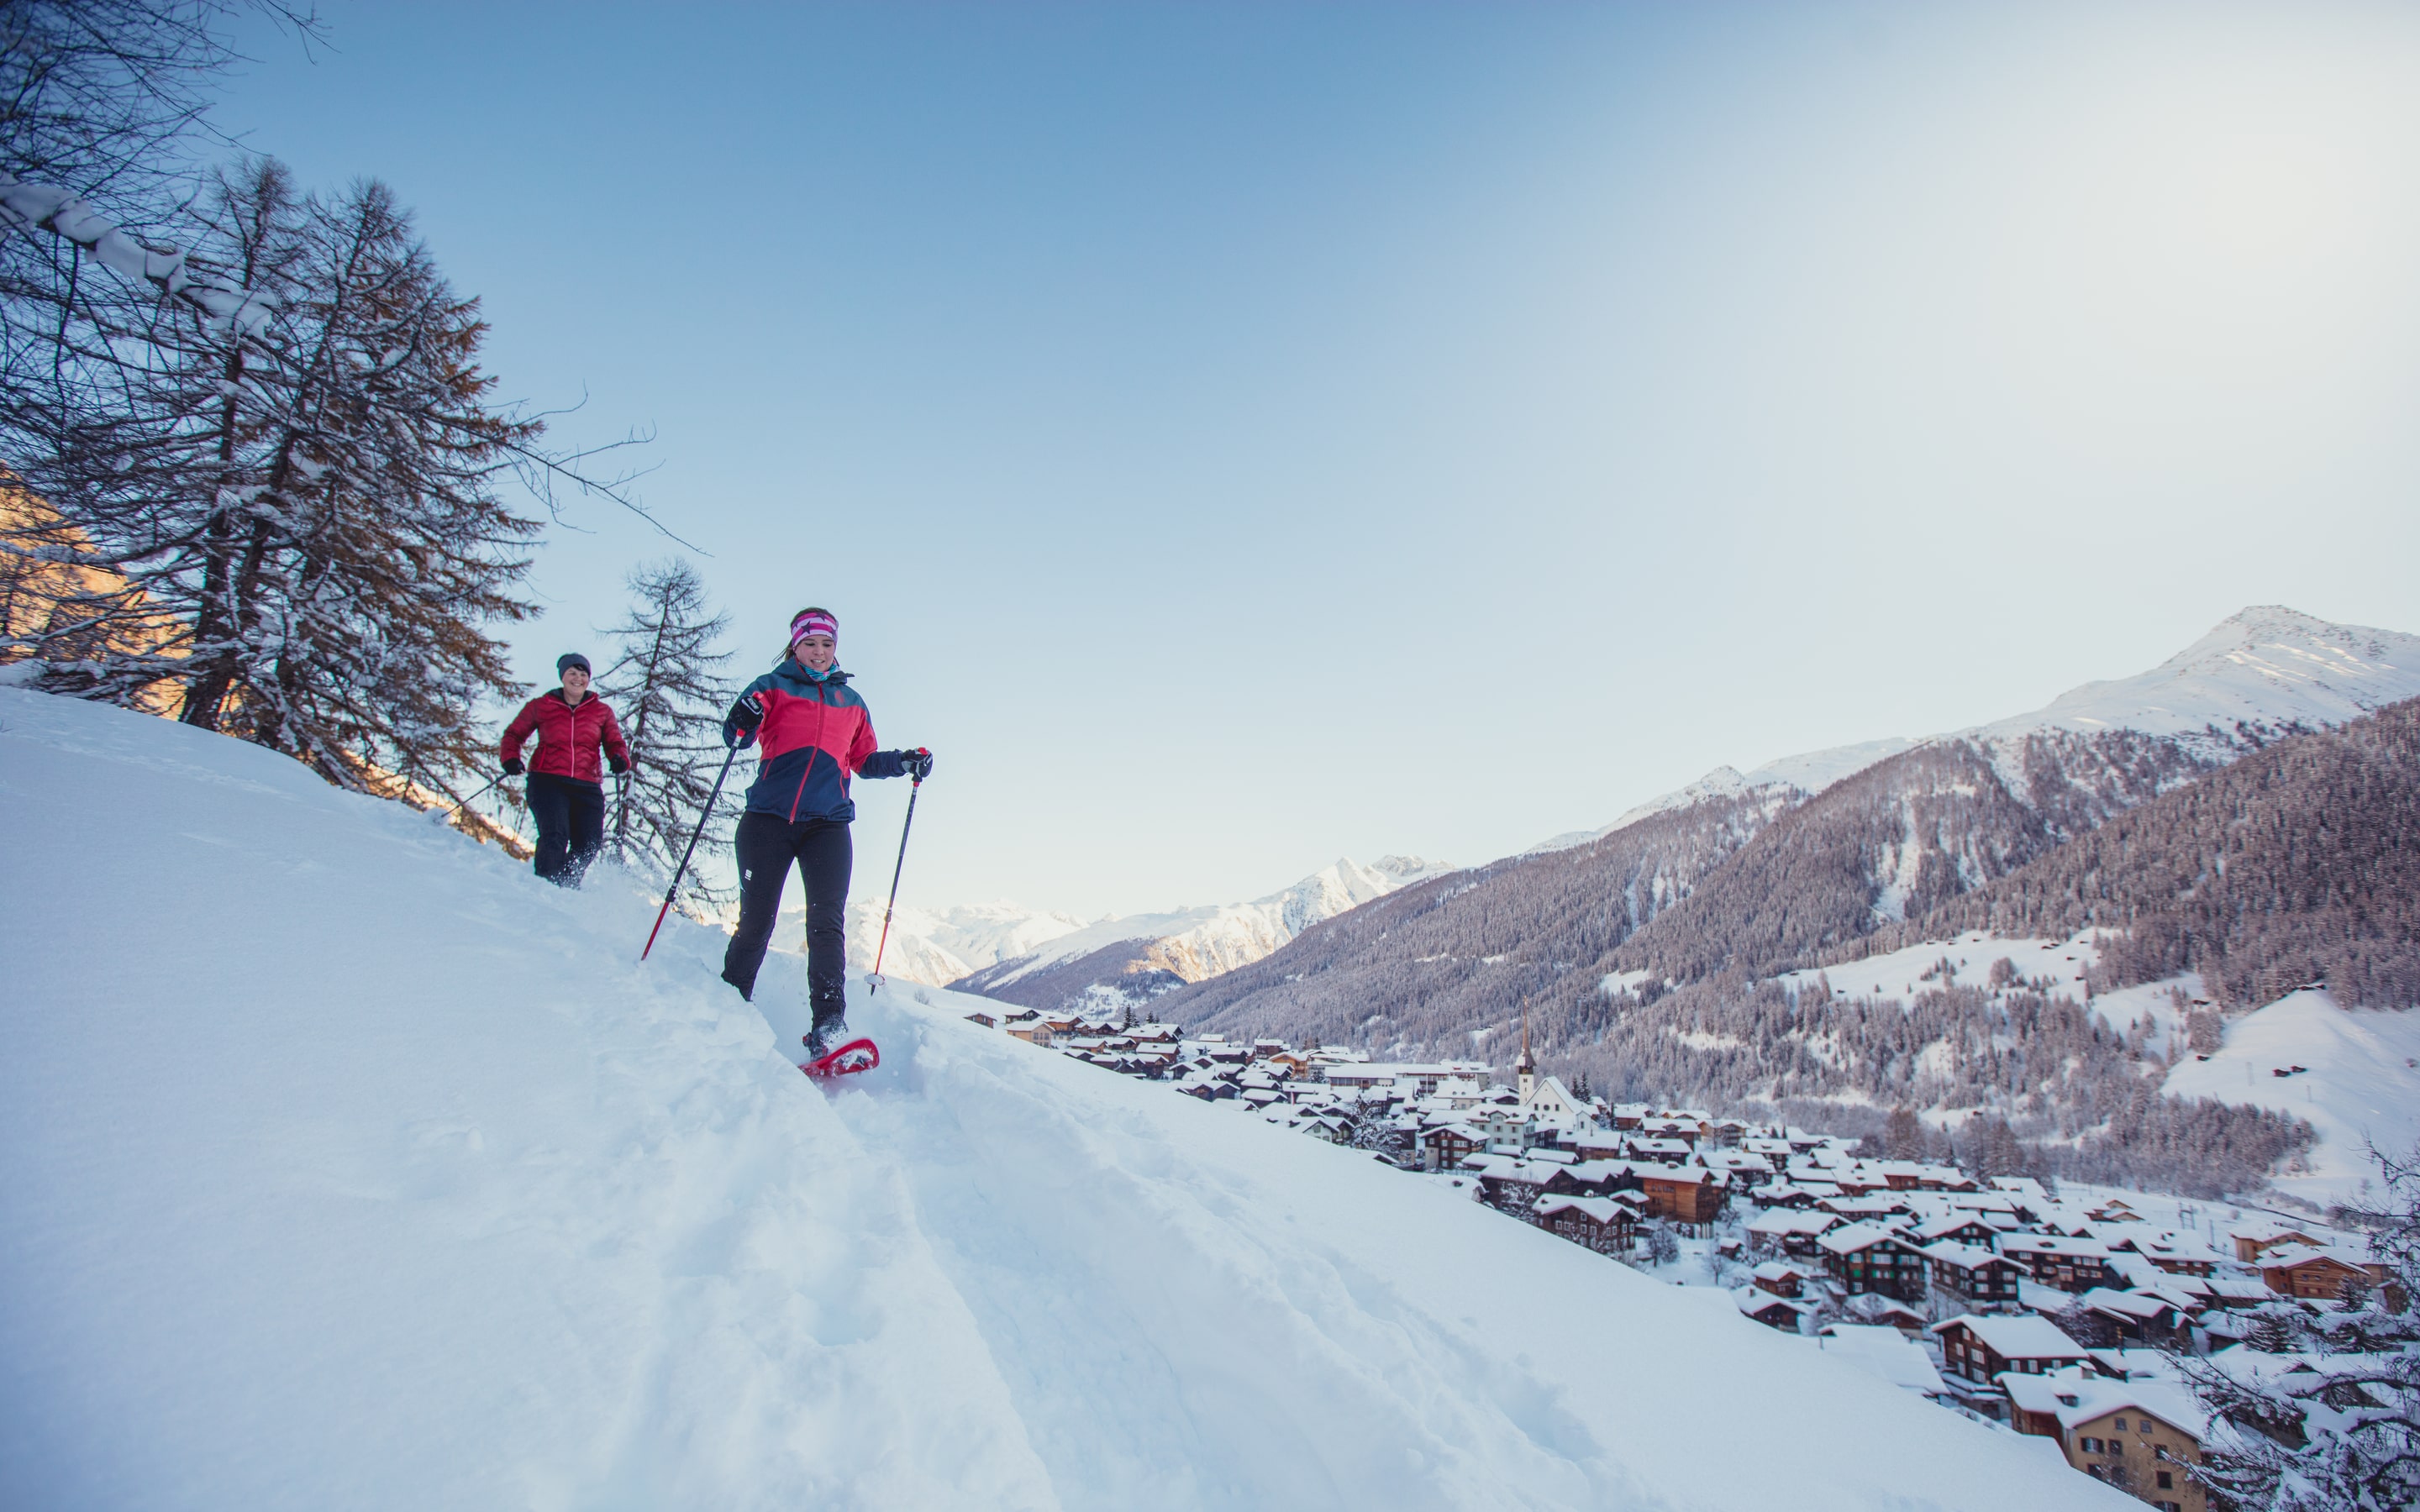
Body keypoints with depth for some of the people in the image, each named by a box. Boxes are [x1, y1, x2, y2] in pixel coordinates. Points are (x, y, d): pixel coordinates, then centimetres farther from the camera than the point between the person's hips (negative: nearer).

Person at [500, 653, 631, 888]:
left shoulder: (602, 712, 15)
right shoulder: (541, 706, 11)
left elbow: (615, 743, 11)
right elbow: (514, 734, 18)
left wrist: (619, 758, -13)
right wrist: (511, 758, -3)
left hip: (587, 786, 2)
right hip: (548, 780, -2)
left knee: (589, 845, -6)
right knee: (554, 836, -22)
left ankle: (566, 887, 17)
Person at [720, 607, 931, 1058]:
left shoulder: (851, 702, 22)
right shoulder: (773, 687, 12)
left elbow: (864, 760, 28)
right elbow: (735, 734, -1)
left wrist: (904, 763, 10)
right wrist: (743, 720, -24)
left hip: (828, 824, 2)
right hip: (769, 818, -1)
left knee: (827, 922, -14)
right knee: (755, 921, -4)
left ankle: (829, 1026, -18)